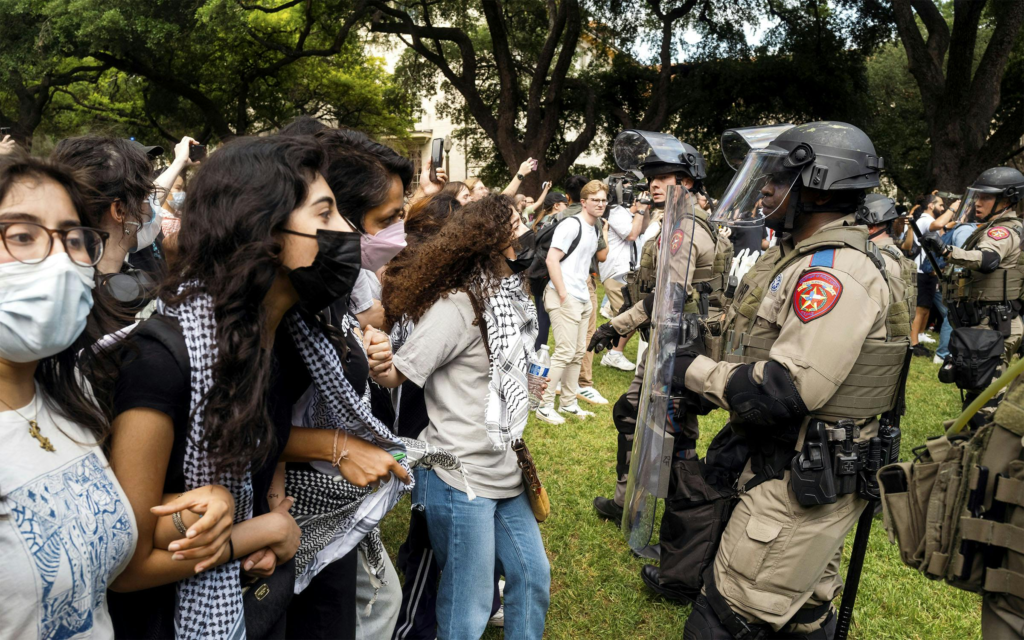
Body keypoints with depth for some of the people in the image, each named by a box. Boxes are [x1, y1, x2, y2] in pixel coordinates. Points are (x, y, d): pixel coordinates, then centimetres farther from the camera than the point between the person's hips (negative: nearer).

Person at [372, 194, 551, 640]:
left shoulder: (506, 293, 8)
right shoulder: (457, 305, -18)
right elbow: (395, 374, -20)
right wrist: (376, 363, -38)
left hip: (506, 471, 8)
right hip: (461, 478, -8)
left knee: (533, 577, 20)